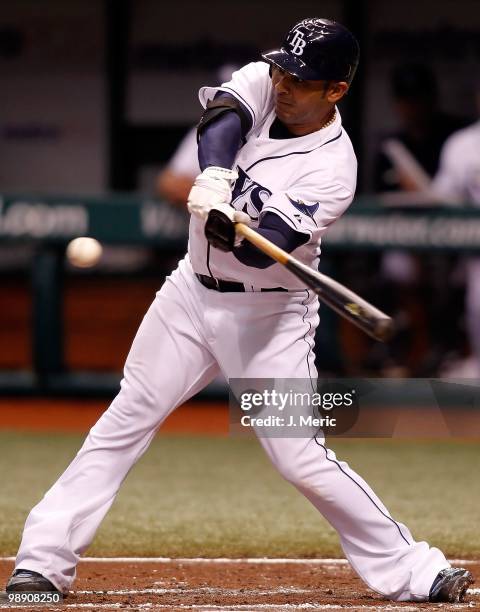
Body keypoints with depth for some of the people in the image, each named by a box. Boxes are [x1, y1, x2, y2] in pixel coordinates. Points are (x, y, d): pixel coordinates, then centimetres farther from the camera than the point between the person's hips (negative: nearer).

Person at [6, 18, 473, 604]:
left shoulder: (332, 169, -20)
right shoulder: (262, 82, -5)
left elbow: (264, 248, -30)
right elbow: (221, 116, -26)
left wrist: (232, 233, -52)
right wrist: (215, 178, -46)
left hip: (270, 317, -5)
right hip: (192, 291, 5)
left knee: (300, 458, -12)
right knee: (124, 422, 3)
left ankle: (412, 571, -1)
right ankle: (43, 560, 7)